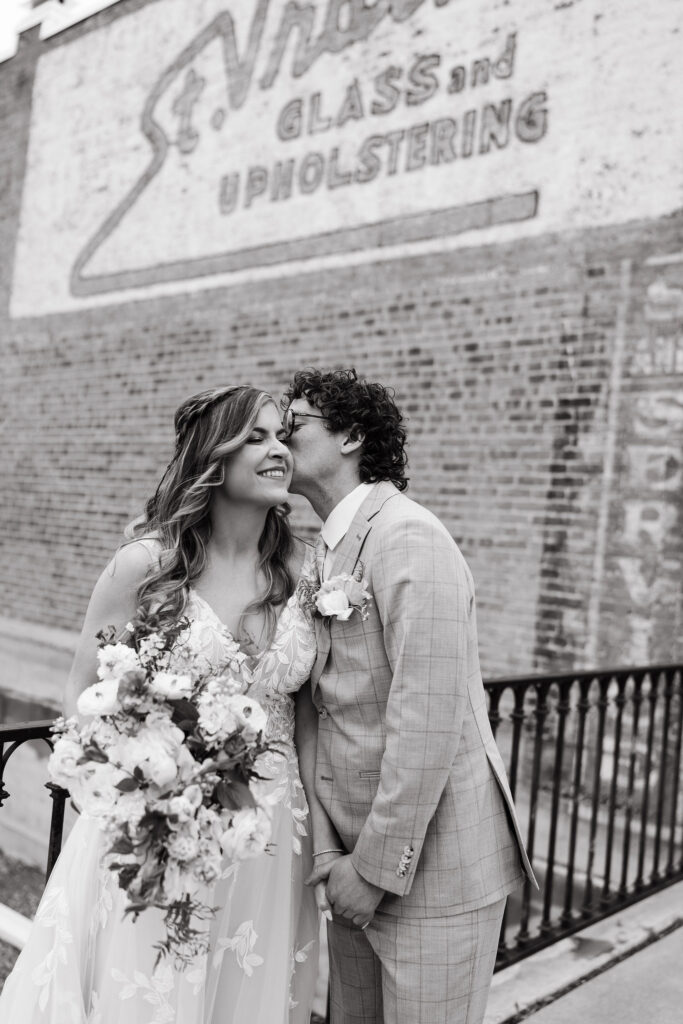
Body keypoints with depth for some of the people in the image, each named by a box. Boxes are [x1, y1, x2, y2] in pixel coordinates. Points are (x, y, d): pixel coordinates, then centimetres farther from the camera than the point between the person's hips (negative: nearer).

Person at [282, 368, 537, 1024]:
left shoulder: (406, 537, -17)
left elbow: (428, 719, -22)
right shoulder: (330, 550, 10)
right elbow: (337, 706, 9)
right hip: (359, 855, 8)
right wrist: (344, 852, 1)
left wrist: (379, 867, -17)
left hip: (430, 866, -7)